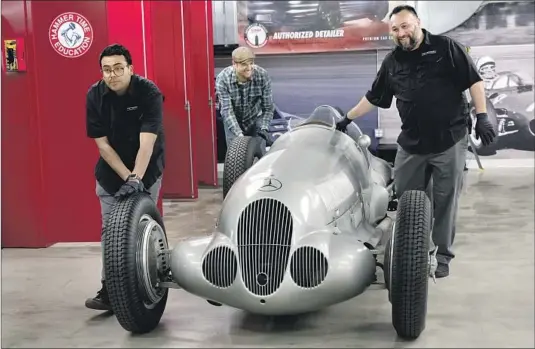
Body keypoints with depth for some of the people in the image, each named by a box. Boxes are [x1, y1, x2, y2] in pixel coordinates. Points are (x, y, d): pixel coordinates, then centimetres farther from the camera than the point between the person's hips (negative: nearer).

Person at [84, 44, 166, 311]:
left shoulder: (148, 92, -21)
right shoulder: (94, 95, -13)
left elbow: (147, 141, -28)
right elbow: (102, 143, -13)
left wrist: (136, 178, -37)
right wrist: (126, 177, -20)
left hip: (146, 171, -2)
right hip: (110, 173, 3)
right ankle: (109, 289, 3)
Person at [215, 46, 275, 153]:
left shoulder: (263, 75, -24)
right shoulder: (222, 79, -28)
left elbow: (268, 108, -16)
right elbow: (226, 110, -31)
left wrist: (264, 129, -32)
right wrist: (239, 134, -43)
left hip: (255, 118, 1)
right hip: (232, 120, -1)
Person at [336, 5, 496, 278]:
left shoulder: (446, 48, -2)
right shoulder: (392, 62, 9)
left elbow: (474, 81, -3)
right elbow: (373, 97, 19)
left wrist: (481, 116, -10)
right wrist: (348, 118, 22)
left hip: (450, 140, -4)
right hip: (411, 144, 4)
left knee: (445, 202, 3)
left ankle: (441, 256, 16)